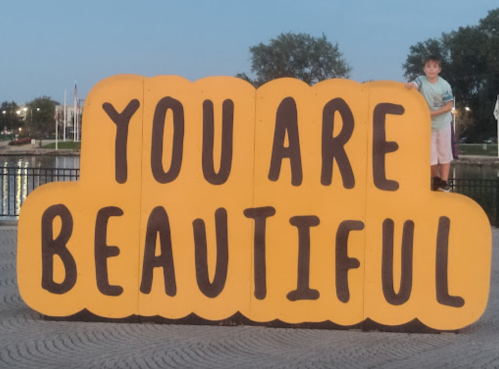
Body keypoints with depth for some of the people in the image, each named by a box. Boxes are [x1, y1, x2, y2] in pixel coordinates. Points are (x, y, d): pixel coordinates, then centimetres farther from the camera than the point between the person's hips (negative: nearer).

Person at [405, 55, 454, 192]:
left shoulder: (444, 85, -14)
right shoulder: (421, 80, -9)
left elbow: (449, 106, -10)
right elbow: (413, 85, -28)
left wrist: (433, 113, -20)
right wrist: (409, 85, -52)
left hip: (443, 123, -2)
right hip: (427, 124, 2)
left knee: (444, 153, 5)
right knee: (430, 155, 7)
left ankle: (444, 181, 12)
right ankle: (436, 178, 26)